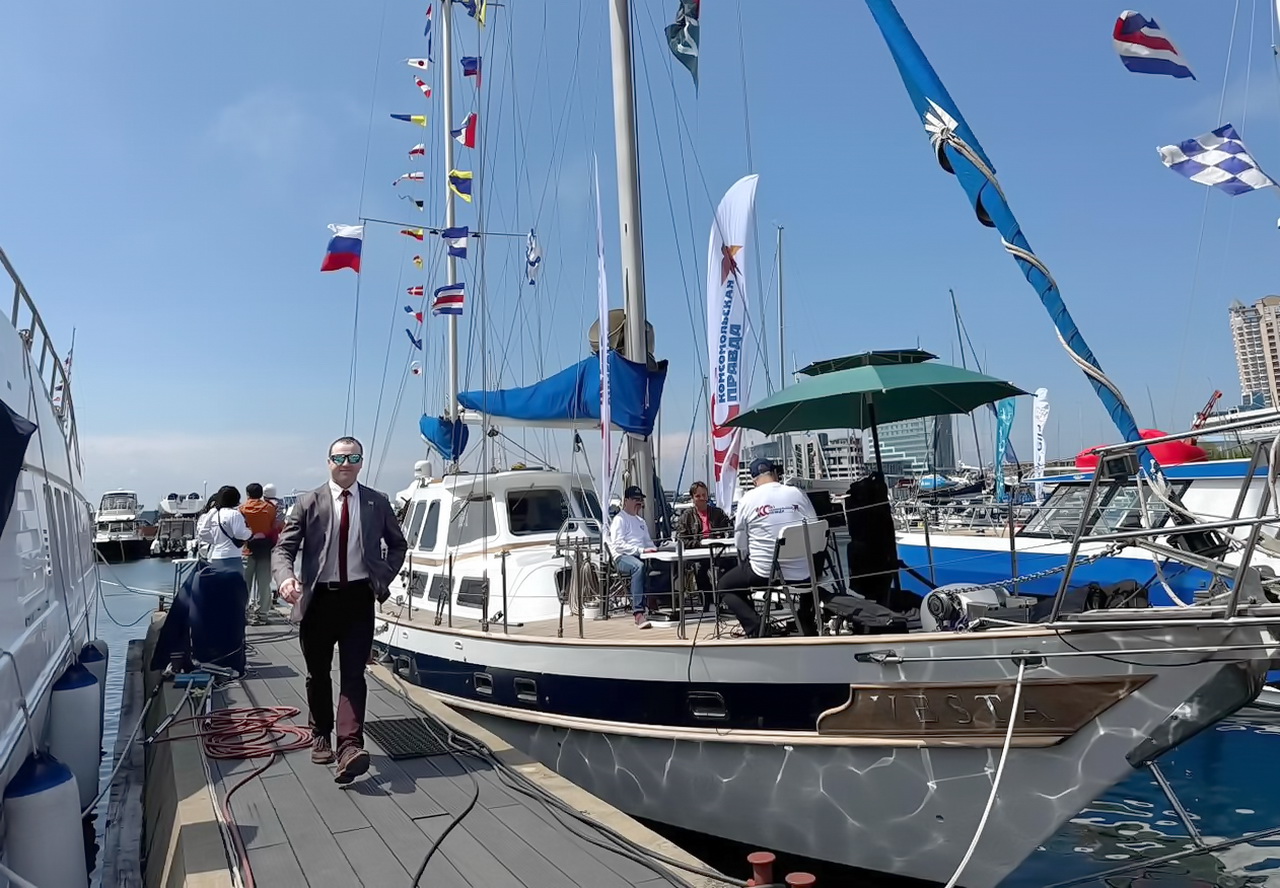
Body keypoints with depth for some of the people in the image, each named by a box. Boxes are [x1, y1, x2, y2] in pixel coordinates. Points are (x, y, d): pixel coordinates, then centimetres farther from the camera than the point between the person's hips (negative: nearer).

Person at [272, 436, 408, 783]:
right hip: (318, 598, 1)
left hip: (358, 598, 0)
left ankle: (351, 746, -14)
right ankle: (321, 736, 33)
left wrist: (384, 577, 5)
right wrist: (286, 577, -25)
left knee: (353, 673, -8)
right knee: (318, 673, 14)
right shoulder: (309, 502, -1)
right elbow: (283, 548, -5)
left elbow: (398, 544, 18)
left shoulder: (377, 503, 4)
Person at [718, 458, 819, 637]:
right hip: (800, 573, 3)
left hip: (764, 572, -3)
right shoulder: (798, 493, 2)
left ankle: (756, 628, 0)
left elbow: (741, 545, -1)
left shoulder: (747, 499, -4)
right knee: (810, 572, 39)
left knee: (724, 586, 20)